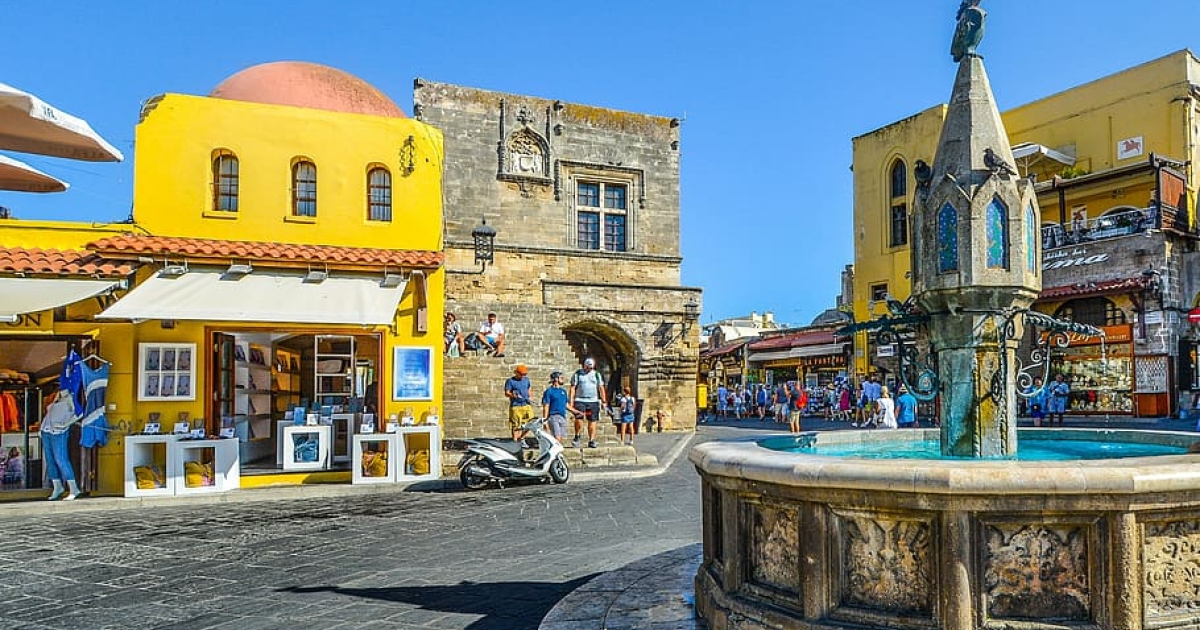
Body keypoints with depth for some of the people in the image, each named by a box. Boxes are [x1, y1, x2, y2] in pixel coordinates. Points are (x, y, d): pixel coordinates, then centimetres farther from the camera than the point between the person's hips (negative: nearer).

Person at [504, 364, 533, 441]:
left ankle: (520, 438, 16)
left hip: (526, 405, 5)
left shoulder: (526, 379, 14)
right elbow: (506, 393, -8)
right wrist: (514, 395, -26)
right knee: (515, 425, -1)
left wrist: (528, 397, 12)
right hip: (515, 406, -5)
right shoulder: (510, 381, -3)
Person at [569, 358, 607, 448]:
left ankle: (591, 441, 9)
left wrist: (604, 401, 3)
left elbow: (601, 388, 11)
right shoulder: (577, 374, 4)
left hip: (593, 401, 2)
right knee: (579, 419, -15)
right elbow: (572, 388, 2)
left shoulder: (597, 375, 11)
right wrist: (571, 401, -6)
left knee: (592, 421, 1)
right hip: (580, 401, -2)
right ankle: (577, 437, 7)